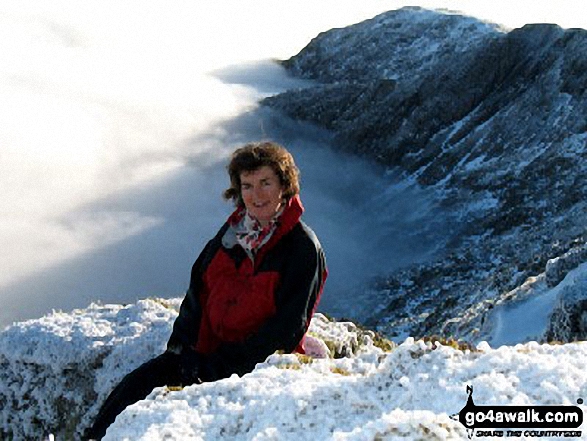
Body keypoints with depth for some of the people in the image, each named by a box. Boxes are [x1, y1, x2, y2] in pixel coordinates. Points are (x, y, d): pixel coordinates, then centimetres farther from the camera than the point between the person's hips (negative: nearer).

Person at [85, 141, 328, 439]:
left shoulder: (304, 248, -10)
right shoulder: (232, 232, 9)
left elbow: (288, 328, -13)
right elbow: (198, 292, 14)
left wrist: (222, 365, -16)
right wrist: (181, 345, -2)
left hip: (258, 364, -6)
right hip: (206, 350, 6)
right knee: (138, 382, -15)